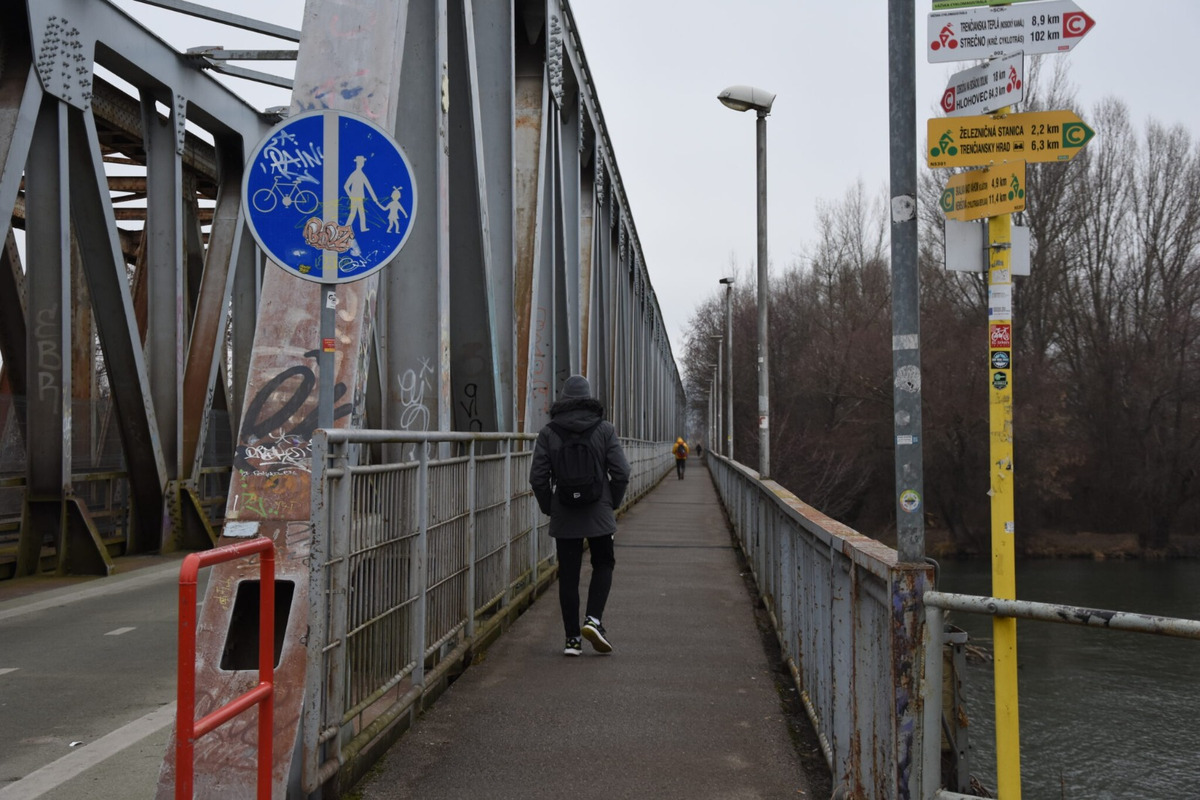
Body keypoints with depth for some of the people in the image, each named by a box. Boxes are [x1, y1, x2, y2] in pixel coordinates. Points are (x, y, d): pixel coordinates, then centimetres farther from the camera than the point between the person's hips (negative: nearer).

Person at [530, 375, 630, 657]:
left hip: (563, 517, 1)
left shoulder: (548, 433, -2)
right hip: (598, 514, -1)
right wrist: (612, 503, 8)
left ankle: (572, 638, 9)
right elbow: (621, 472, -7)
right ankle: (594, 619, -1)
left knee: (568, 575, 7)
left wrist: (549, 507, 10)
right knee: (603, 564, 17)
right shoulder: (604, 429, -3)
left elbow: (537, 477, -5)